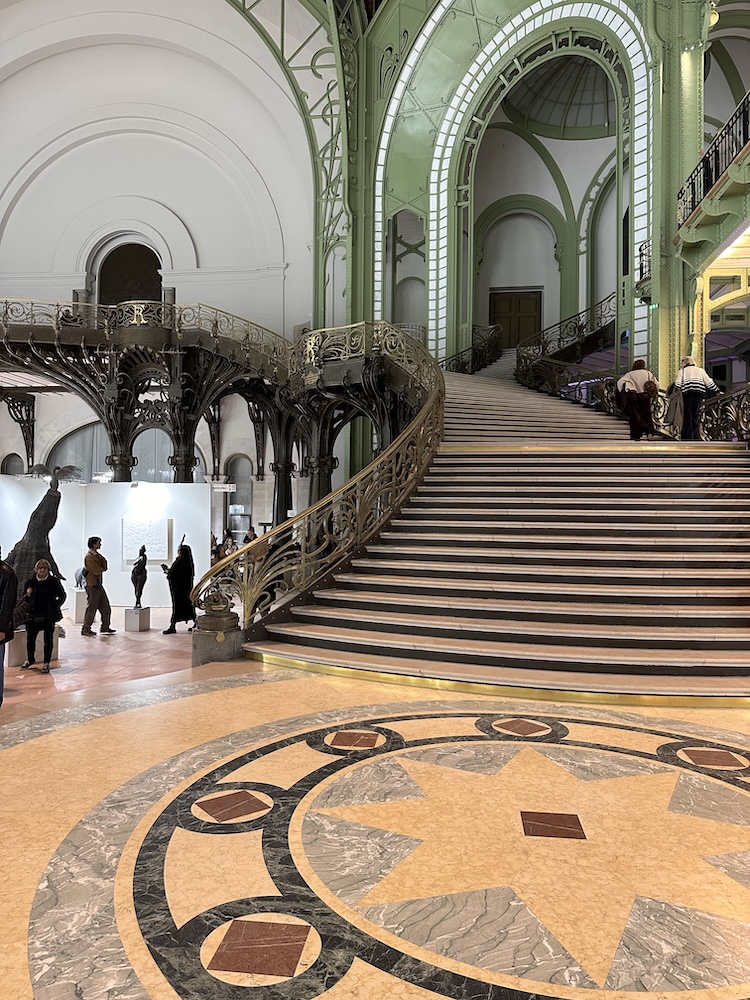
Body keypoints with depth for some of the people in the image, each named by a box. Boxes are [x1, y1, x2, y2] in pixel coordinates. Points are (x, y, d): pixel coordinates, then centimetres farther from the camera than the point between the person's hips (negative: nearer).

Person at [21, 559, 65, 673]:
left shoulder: (54, 581, -4)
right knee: (30, 638, 9)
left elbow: (62, 596, 6)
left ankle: (47, 663, 14)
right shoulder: (30, 582, 1)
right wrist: (28, 594, -12)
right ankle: (30, 660, 31)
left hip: (49, 615, -2)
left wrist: (55, 606, -3)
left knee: (48, 639, 4)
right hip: (33, 615, 2)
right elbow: (24, 598, 9)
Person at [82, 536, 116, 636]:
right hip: (92, 586, -9)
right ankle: (85, 629, 7)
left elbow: (104, 567, 7)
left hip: (98, 584, 9)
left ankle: (105, 627, 18)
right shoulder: (89, 557, -15)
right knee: (91, 608, -2)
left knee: (105, 607, 10)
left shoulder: (97, 555, 14)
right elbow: (97, 571, -20)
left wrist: (100, 568, -13)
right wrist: (102, 568, 0)